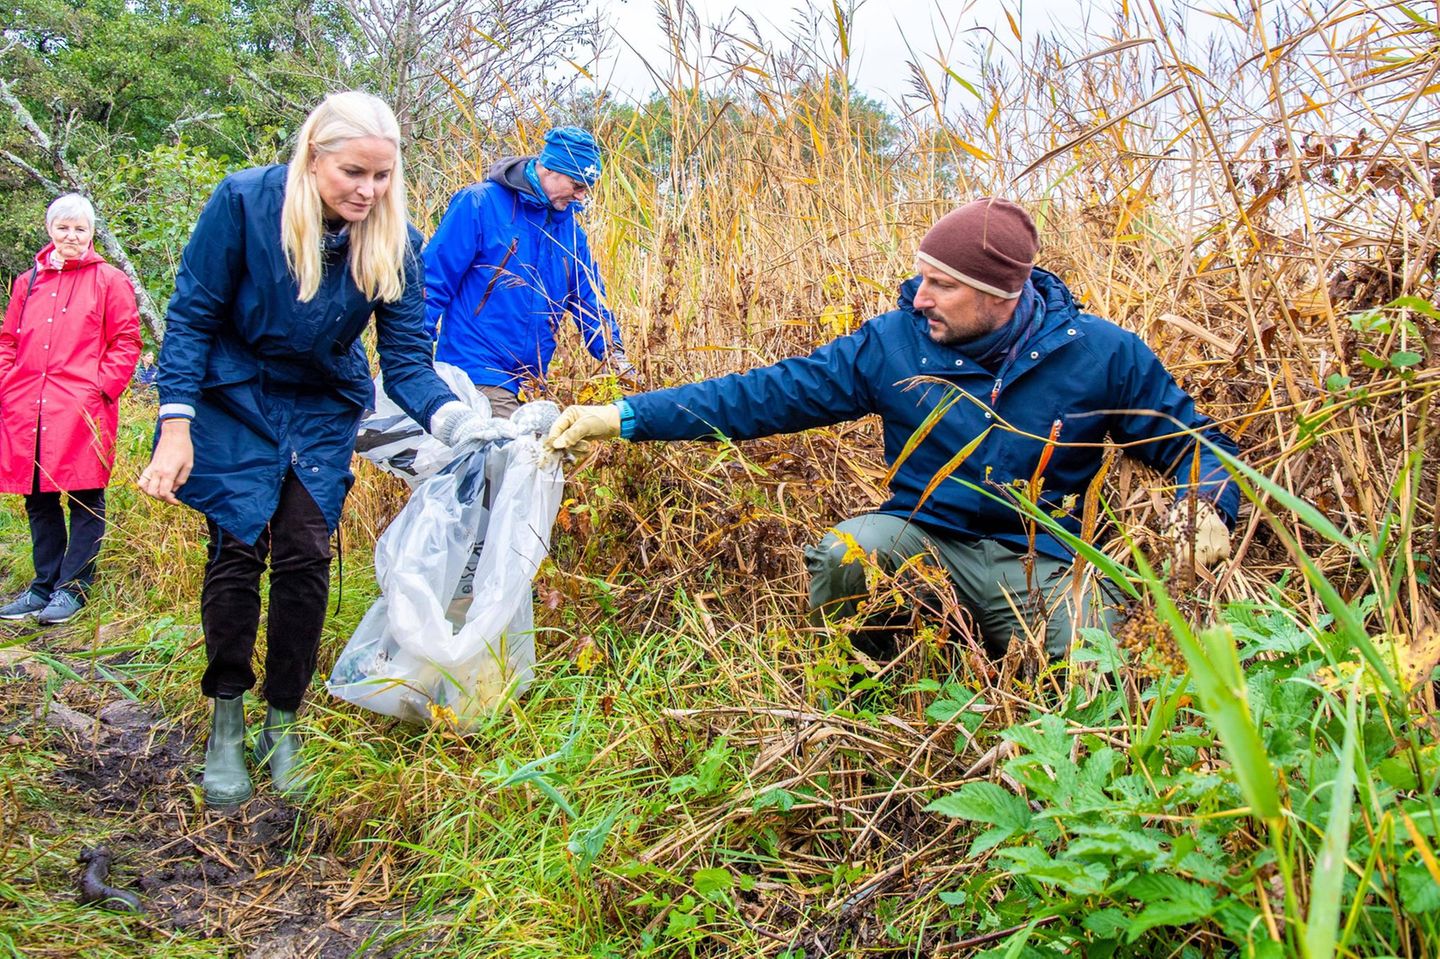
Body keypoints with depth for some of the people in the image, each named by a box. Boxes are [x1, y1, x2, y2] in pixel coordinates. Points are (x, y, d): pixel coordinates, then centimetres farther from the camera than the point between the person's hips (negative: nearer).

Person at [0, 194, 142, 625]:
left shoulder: (109, 281, 3)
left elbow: (127, 343, -1)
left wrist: (101, 386, -11)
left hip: (83, 411, -5)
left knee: (85, 500, -2)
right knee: (38, 500, 10)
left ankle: (72, 587, 6)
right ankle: (43, 585, 19)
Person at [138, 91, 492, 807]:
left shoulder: (395, 243, -16)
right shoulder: (244, 202, -21)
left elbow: (406, 361, -16)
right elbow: (191, 317, -14)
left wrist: (462, 425, -35)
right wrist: (175, 427, -21)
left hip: (323, 407, 2)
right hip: (233, 399, -1)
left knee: (305, 556, -5)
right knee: (237, 549, -4)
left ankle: (282, 723, 12)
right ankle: (226, 725, 12)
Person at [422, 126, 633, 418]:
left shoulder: (569, 227, 11)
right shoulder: (481, 203, -9)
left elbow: (590, 297, 14)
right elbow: (433, 279, -8)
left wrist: (614, 356, -1)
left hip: (530, 382, 7)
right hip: (476, 371, -7)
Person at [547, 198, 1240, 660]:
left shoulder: (1100, 355, -5)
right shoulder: (894, 343, -4)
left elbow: (1193, 441, 6)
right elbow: (767, 394, -4)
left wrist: (1207, 506, -18)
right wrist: (628, 417, -9)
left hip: (1040, 565, -1)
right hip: (923, 539, 1)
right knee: (843, 552, -31)